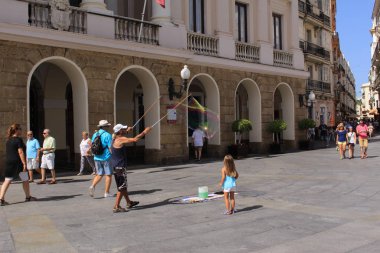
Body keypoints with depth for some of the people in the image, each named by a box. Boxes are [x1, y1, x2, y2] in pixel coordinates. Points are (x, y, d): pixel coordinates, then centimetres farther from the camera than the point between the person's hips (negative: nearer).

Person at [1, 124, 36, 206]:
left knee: (7, 181, 4)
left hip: (8, 162, 7)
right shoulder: (18, 139, -12)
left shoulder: (8, 140, 13)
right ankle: (28, 197, 21)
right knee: (25, 180, 10)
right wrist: (24, 163, -19)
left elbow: (8, 152, 17)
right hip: (18, 162, -7)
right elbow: (20, 152, -18)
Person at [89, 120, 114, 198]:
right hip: (106, 157, -6)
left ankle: (92, 186, -9)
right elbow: (110, 148, -13)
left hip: (97, 158, 6)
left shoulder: (95, 135, 8)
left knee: (99, 175, 15)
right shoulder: (107, 135, -10)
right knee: (108, 175, 4)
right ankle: (107, 193, 5)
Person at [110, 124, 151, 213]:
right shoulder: (121, 140, -18)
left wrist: (127, 131, 44)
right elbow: (135, 139, -24)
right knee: (122, 187, -3)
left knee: (123, 185, 20)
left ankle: (129, 202, 33)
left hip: (115, 166, 10)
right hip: (119, 167, -10)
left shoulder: (115, 139, 9)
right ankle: (116, 207, -1)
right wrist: (144, 132, -13)